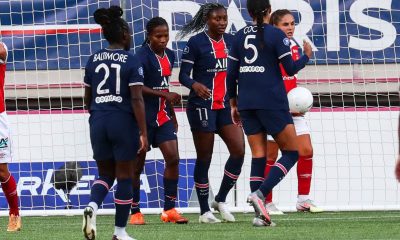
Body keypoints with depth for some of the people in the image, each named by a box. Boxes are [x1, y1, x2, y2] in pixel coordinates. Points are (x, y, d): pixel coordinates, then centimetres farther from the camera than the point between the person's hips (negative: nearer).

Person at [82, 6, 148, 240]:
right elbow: (137, 99, -13)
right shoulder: (132, 62, -8)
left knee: (105, 174, 16)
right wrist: (143, 132, -11)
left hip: (98, 122, 4)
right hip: (124, 122, -4)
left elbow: (87, 99, 12)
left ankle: (92, 206, -14)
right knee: (125, 177, 6)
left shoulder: (94, 60, 6)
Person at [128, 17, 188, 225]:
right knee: (138, 164, 2)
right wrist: (164, 94, -27)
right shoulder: (142, 56, -13)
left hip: (163, 115, 6)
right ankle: (135, 212, 11)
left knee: (173, 158, -6)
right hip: (143, 116, -6)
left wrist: (172, 115, 24)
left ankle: (169, 210, 0)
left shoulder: (169, 56, 10)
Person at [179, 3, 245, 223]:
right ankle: (204, 211, 10)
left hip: (226, 106, 5)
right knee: (204, 158, 1)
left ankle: (221, 200, 9)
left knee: (239, 150, -7)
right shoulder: (196, 43, -7)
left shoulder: (230, 41, 9)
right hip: (202, 106, -5)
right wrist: (195, 85, -29)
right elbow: (183, 75, -9)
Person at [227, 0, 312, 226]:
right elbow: (290, 69, -7)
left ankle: (259, 213, 0)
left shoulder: (240, 36, 8)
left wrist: (234, 104, 19)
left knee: (258, 155, 7)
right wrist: (306, 56, 12)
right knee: (291, 153, 4)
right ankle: (260, 193, -16)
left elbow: (231, 73, 10)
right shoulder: (276, 35, -6)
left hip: (246, 103, 5)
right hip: (272, 103, -5)